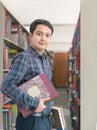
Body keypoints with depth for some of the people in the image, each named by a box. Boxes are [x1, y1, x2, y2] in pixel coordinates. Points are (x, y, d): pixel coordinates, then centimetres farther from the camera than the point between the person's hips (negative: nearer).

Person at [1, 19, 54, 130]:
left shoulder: (45, 60, 10)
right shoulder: (24, 58, -15)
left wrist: (49, 106, 8)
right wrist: (33, 103, -25)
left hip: (45, 119, 8)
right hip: (31, 120, -8)